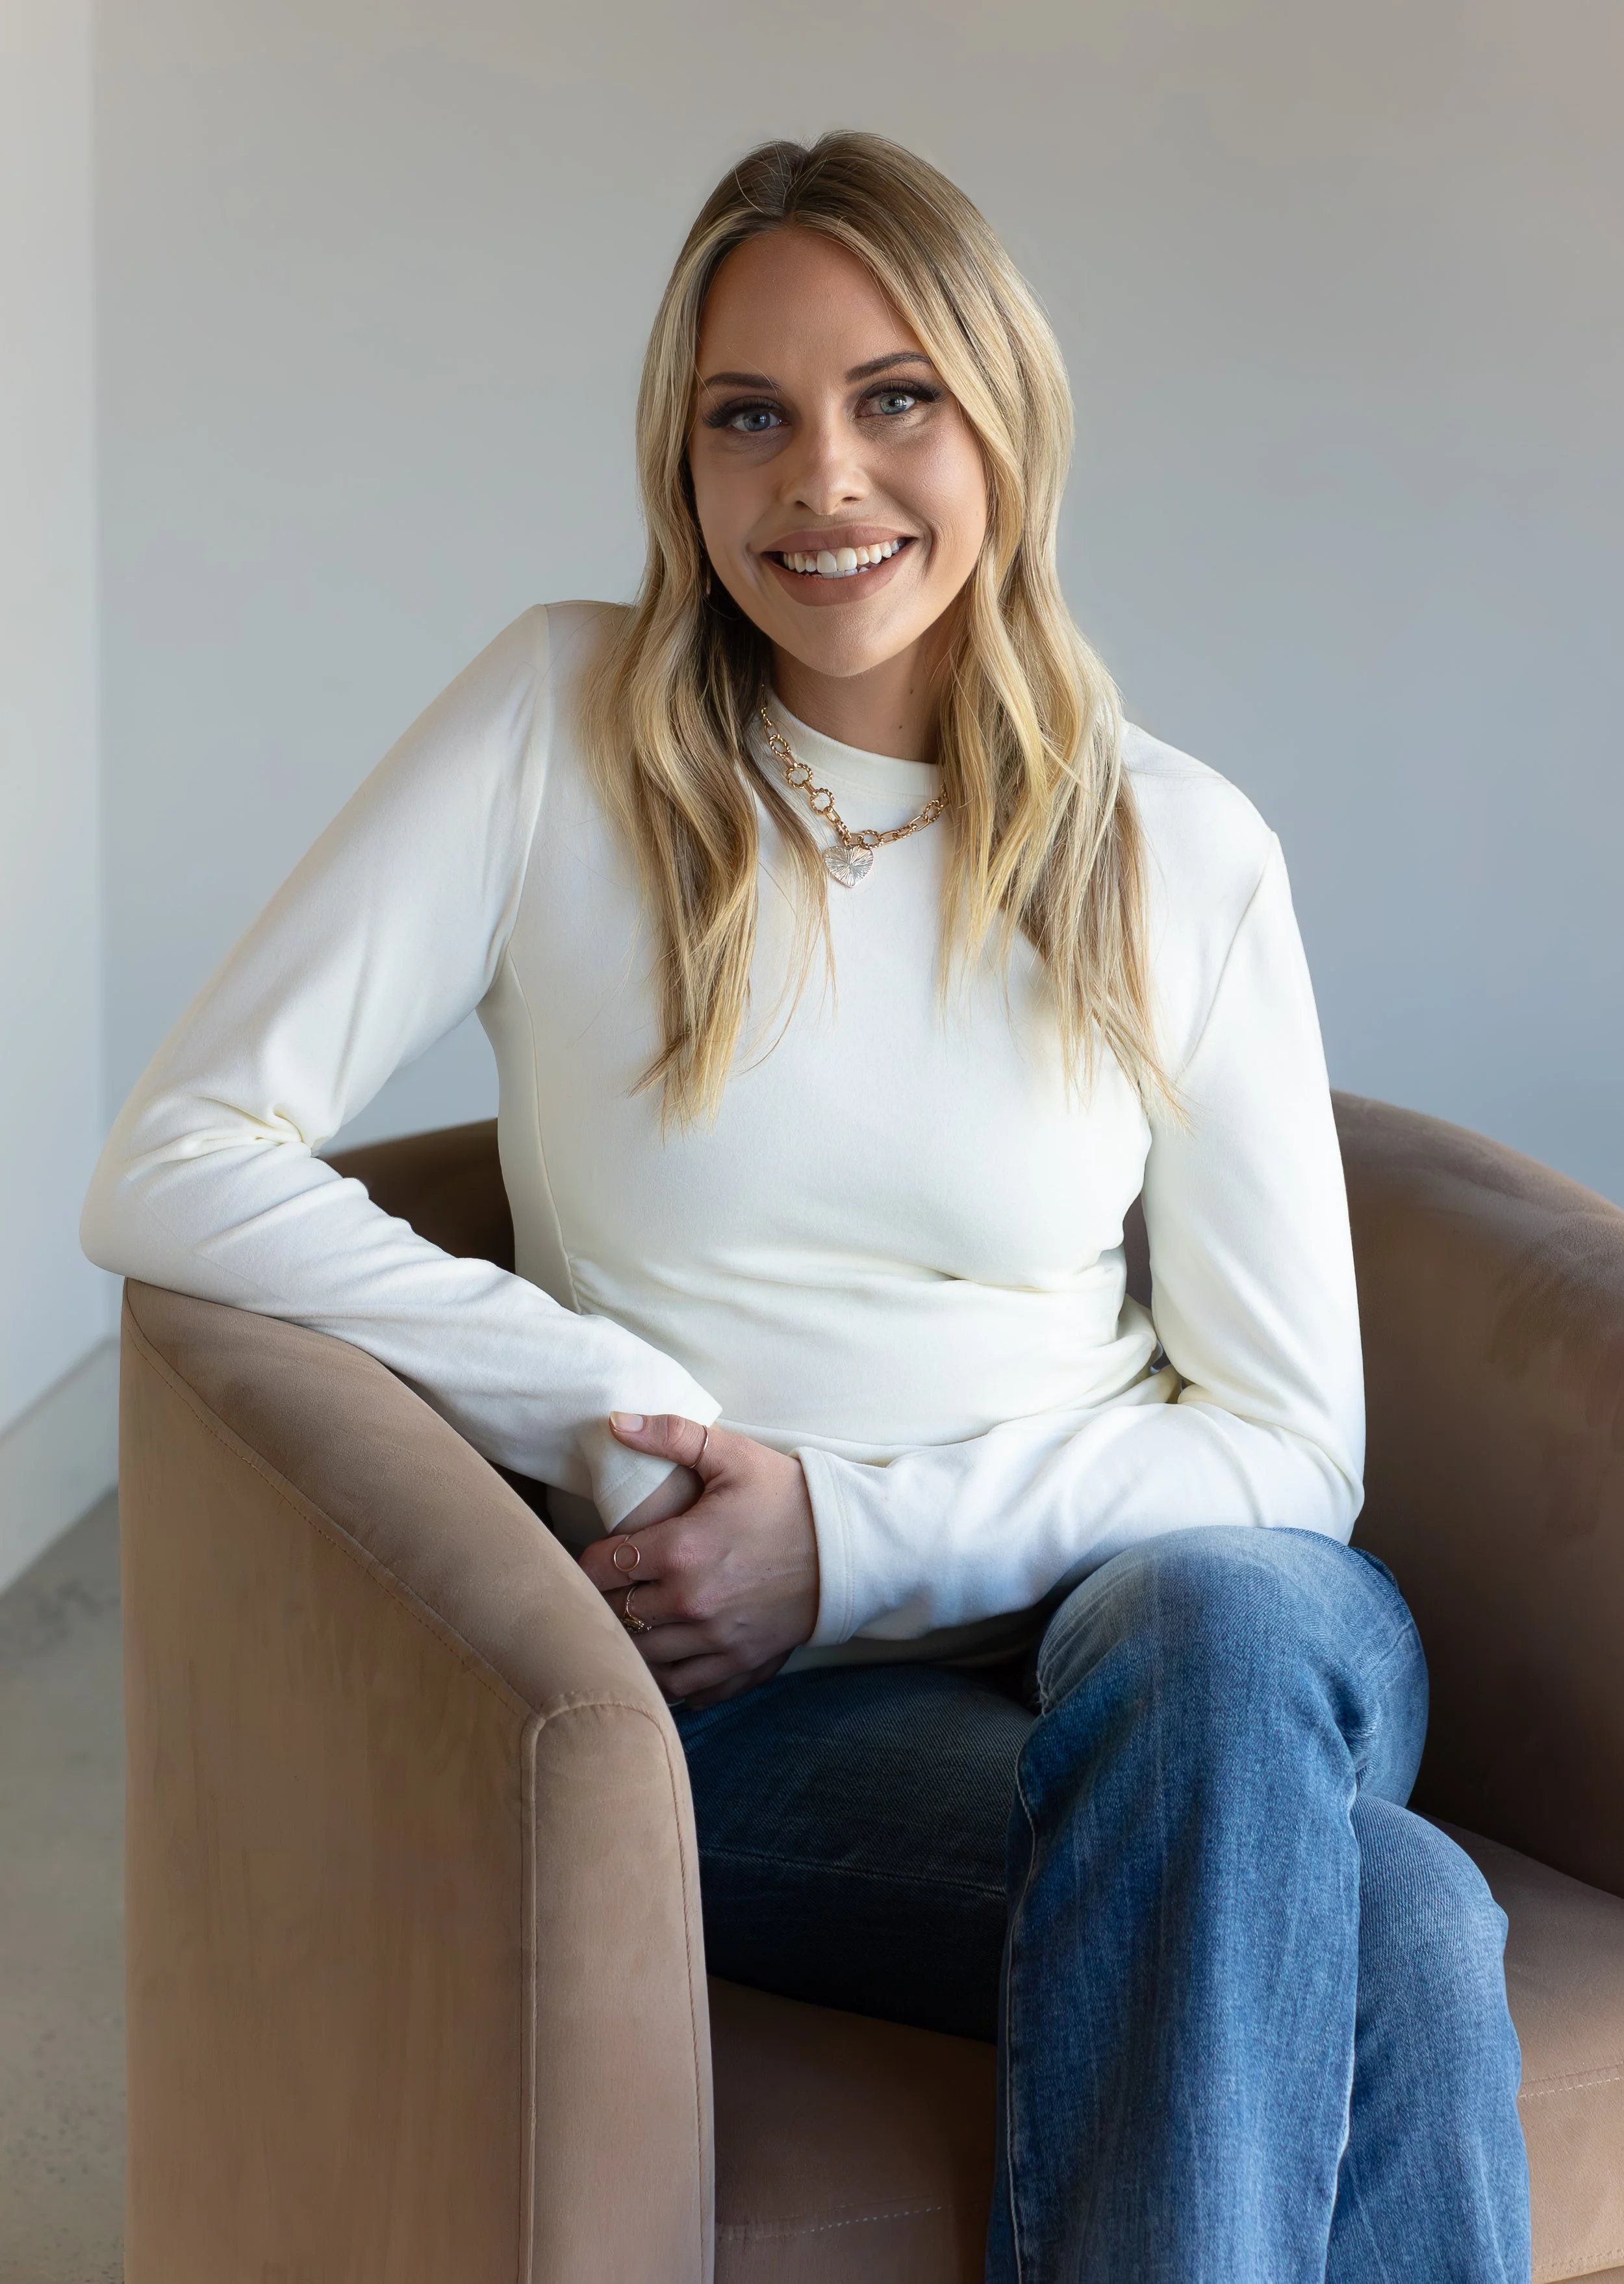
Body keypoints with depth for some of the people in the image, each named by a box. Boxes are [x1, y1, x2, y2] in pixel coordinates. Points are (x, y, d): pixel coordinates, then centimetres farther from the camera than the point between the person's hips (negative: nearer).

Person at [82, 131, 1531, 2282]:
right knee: (1389, 1936, -32)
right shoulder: (564, 720, 0)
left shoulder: (1182, 852, 3)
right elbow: (173, 1172, -7)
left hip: (1201, 1624, 3)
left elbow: (1288, 1438, 2)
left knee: (1206, 1623, -36)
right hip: (765, 1705, -2)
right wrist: (613, 1421, -14)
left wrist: (859, 1532, -12)